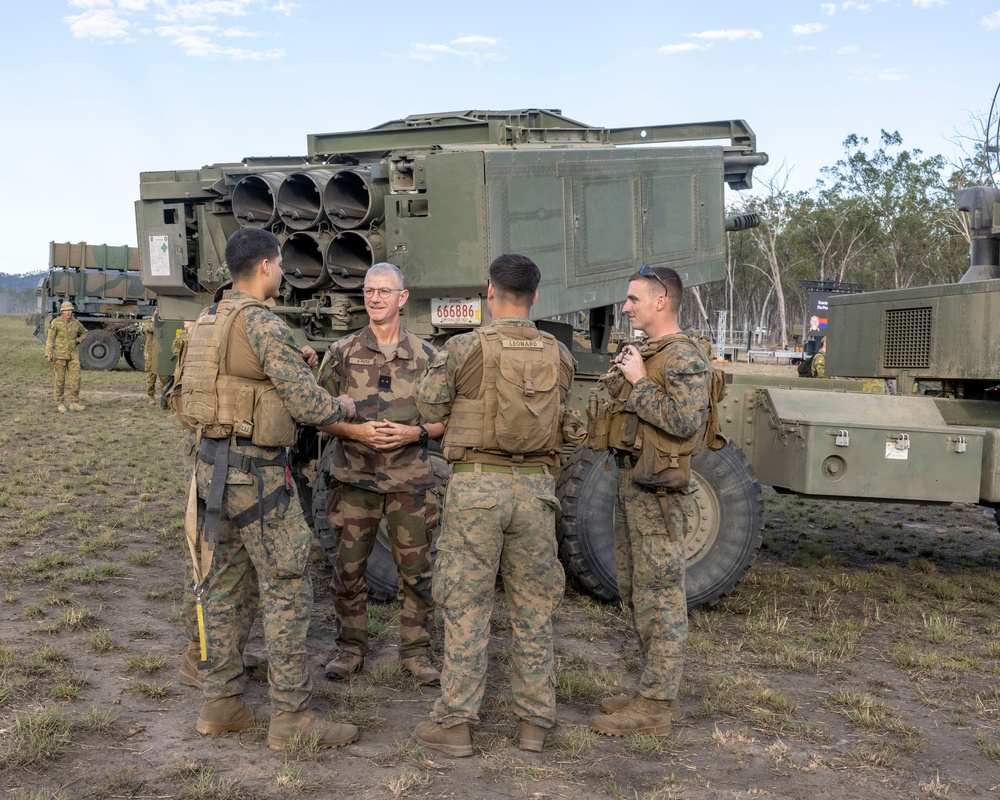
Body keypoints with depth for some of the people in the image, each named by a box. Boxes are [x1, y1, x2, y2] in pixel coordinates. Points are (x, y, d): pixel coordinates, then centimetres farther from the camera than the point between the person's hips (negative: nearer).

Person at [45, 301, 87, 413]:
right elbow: (50, 339, -8)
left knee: (76, 378, -6)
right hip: (60, 354, -3)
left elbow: (84, 333, 24)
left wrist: (78, 340, 5)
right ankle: (59, 403, 13)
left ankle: (74, 403, -1)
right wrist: (48, 354, -15)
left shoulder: (76, 323, 4)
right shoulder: (55, 322, -8)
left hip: (73, 355, 3)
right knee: (60, 379, 3)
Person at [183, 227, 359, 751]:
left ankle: (221, 703, 23)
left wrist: (292, 363, 12)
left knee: (226, 585, 15)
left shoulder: (209, 321, 12)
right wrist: (342, 408, 3)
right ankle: (291, 716, 3)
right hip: (256, 471, -9)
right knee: (287, 588, -2)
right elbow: (307, 404, -16)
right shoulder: (261, 322, -16)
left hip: (214, 465, 9)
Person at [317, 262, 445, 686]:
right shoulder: (342, 352, 3)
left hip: (411, 480, 0)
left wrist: (414, 433, -12)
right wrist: (357, 431, -14)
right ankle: (351, 647, 23)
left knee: (416, 571, 4)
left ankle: (415, 651, 18)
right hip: (354, 477, 0)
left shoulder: (425, 355, 4)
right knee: (349, 569, 7)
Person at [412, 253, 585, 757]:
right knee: (533, 607, 12)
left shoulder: (464, 348, -7)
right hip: (536, 487, 3)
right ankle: (534, 721, 19)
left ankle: (454, 724, 10)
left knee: (466, 605, 5)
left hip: (477, 484, -3)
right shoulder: (559, 356, 3)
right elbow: (563, 421, 4)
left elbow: (428, 407, 1)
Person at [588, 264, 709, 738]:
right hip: (629, 482, 11)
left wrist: (639, 382, -18)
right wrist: (624, 374, 13)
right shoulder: (643, 352, 18)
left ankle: (655, 707, 3)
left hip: (658, 490, -11)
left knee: (659, 596, -4)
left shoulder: (683, 356, -13)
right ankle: (652, 691, 28)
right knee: (634, 592, 16)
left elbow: (685, 421, -26)